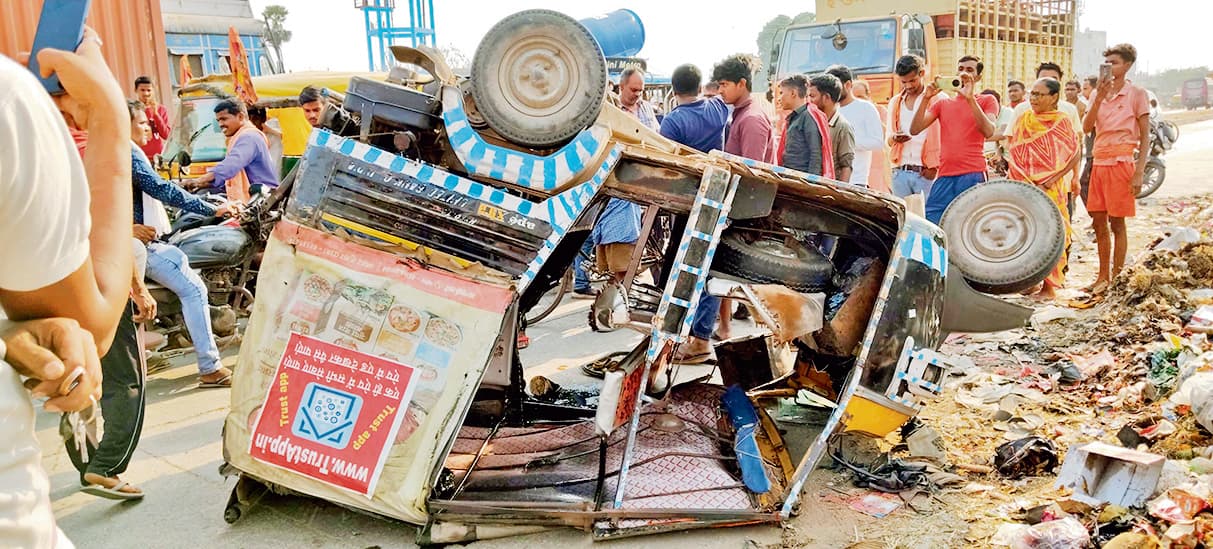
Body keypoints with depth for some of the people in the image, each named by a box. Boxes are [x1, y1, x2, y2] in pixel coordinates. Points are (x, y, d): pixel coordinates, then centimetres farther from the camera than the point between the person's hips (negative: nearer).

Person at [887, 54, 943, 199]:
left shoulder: (939, 100, 1)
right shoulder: (895, 103, 16)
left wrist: (935, 167, -11)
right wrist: (894, 138, -4)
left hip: (926, 173, -4)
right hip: (900, 172, 4)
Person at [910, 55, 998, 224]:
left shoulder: (987, 100, 9)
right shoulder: (942, 103, 18)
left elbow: (988, 131, -10)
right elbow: (915, 129, 5)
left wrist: (970, 98, -14)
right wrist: (926, 98, -4)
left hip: (973, 175, -3)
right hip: (944, 175, 4)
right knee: (930, 222, -4)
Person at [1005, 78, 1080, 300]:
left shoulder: (1063, 122, -2)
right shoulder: (1022, 120, 10)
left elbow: (1073, 157, -5)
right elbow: (1012, 152, 11)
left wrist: (1050, 181, -14)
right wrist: (1022, 179, -3)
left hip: (1051, 189, -4)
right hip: (1023, 186, 4)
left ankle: (1049, 285, 4)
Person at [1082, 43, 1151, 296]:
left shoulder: (1136, 94, -2)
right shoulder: (1098, 93, 11)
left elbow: (1145, 137, -4)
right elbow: (1086, 127, -2)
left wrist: (1139, 173, -11)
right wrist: (1099, 97, -12)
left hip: (1121, 162, -5)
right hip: (1099, 162, 5)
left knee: (1116, 223, -2)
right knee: (1099, 222, 9)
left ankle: (1116, 279, 6)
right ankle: (1103, 276, 19)